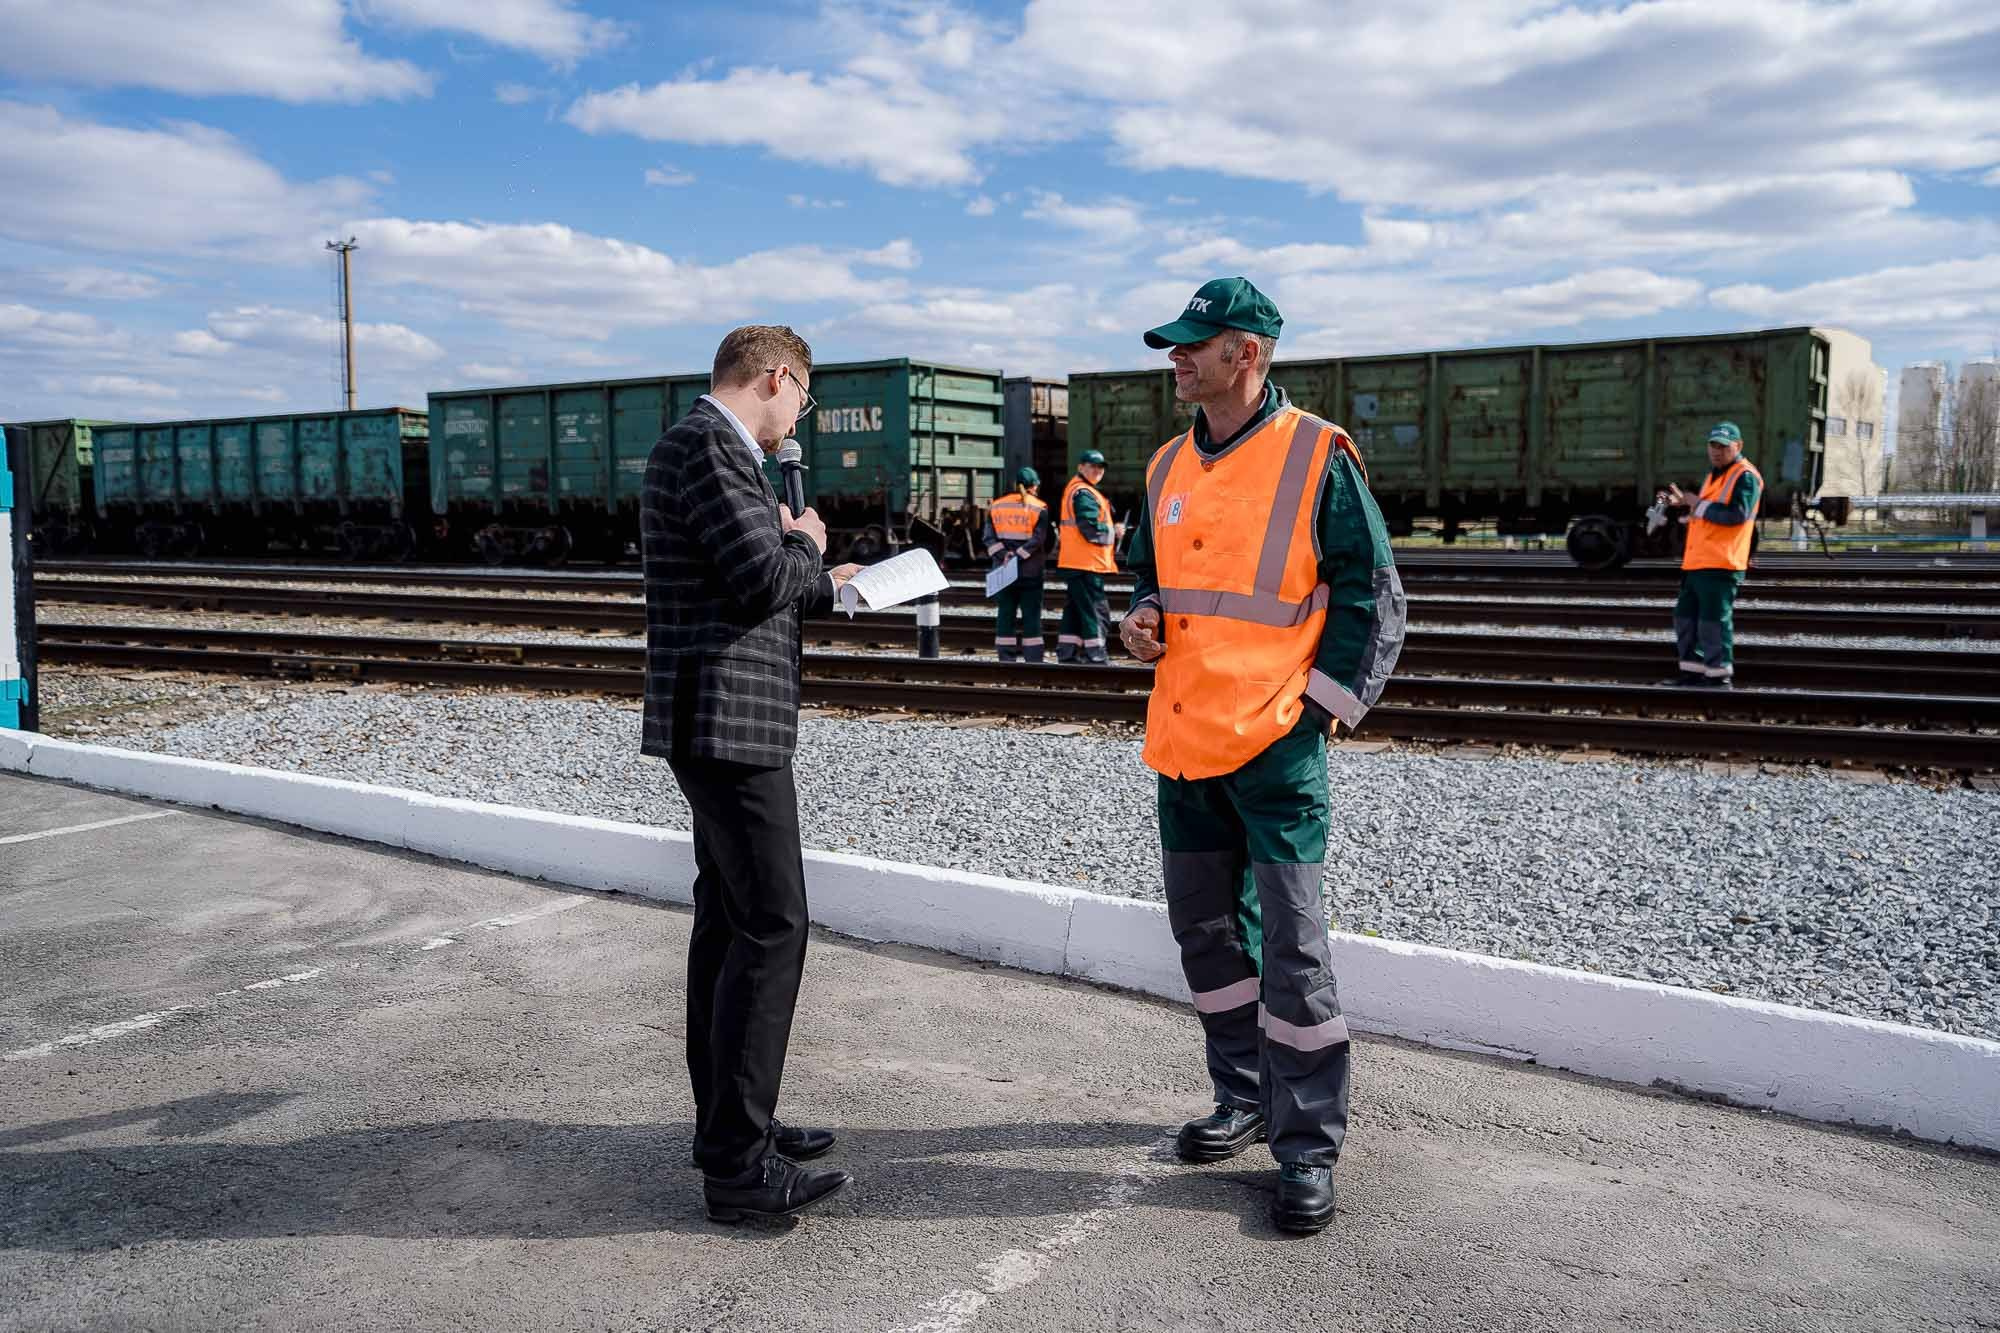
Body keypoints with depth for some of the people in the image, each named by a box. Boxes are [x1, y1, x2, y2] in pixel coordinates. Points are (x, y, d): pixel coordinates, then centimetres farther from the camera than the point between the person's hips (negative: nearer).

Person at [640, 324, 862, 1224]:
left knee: (727, 920, 15)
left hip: (720, 725, 11)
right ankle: (738, 1164, -3)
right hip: (727, 720, -11)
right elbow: (762, 579, -20)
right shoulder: (706, 444, -14)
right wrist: (804, 542, -2)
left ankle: (728, 1122, 25)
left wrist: (825, 585, 25)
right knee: (771, 927, -9)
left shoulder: (709, 446, 18)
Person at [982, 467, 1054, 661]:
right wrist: (1018, 556, -12)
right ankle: (1033, 659, 0)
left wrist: (1002, 555, -8)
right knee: (1031, 616, 2)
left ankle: (1006, 658, 7)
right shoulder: (1040, 508, -2)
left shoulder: (996, 506, 8)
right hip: (1030, 572, -3)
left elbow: (989, 537, -1)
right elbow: (1039, 539, -12)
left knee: (1005, 614, 7)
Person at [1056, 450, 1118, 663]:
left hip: (1073, 563, 10)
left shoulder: (1072, 489, 20)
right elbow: (1091, 530, -21)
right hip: (1087, 564, -10)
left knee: (1074, 609, 13)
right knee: (1096, 611, -6)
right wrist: (1113, 532, -5)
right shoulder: (1084, 494, -13)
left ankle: (1066, 654, 16)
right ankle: (1096, 656, -4)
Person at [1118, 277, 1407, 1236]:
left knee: (1291, 950, -3)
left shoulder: (1318, 456, -7)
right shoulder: (1169, 466, 12)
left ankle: (1309, 1148, 11)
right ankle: (1247, 1098, 34)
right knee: (1205, 933, 16)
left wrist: (1323, 706, -10)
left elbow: (1374, 598, -5)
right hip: (1183, 743, 7)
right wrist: (1144, 621, 4)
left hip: (1275, 744, -7)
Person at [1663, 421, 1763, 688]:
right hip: (1697, 562, 10)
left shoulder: (1746, 477, -8)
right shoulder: (1715, 475, 22)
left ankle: (1720, 676, -3)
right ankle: (1693, 671, 21)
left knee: (1714, 620, -9)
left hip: (1721, 565, -10)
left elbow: (1738, 514, -22)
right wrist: (1683, 502, 17)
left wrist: (1699, 506, -13)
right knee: (1685, 616, 13)